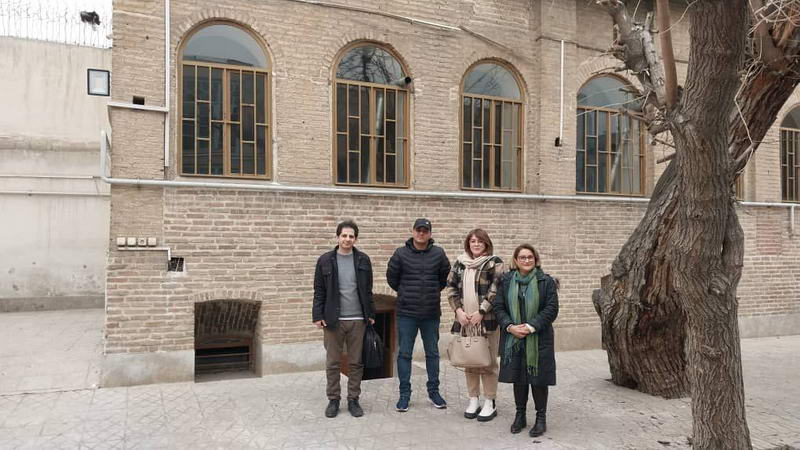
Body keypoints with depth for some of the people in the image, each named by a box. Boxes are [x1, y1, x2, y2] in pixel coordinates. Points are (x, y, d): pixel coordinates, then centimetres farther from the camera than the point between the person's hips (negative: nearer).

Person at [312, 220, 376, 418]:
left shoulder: (363, 260, 3)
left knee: (356, 363, 8)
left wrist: (370, 314, 6)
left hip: (358, 320, 1)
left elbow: (368, 290, 8)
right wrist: (317, 315, -4)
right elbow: (319, 291, 1)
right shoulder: (325, 260, 0)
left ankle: (353, 400, 21)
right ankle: (333, 400, 21)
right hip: (333, 320, -1)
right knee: (332, 363, 7)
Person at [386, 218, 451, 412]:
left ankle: (433, 390, 27)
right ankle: (404, 393, 16)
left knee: (432, 353, 13)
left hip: (431, 313, 1)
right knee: (404, 353, 4)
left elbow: (445, 277, 11)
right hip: (406, 312, -1)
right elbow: (392, 278, 6)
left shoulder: (438, 254, -1)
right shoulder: (401, 254, -4)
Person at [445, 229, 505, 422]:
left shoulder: (494, 263, -2)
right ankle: (473, 400, 25)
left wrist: (481, 313, -16)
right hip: (465, 320, 4)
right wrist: (459, 310, -6)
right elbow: (450, 287, 7)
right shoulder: (460, 263, 11)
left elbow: (496, 291, -11)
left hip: (487, 320, -4)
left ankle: (490, 403, 14)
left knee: (488, 362, 2)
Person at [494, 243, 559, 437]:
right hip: (513, 339, 2)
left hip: (538, 339, -2)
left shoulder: (546, 281, -2)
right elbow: (499, 307, 3)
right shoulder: (505, 282, 5)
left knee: (538, 379, 3)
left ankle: (541, 418, 18)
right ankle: (520, 416, 26)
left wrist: (531, 326, -16)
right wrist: (510, 326, -13)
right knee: (518, 378, 11)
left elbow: (551, 309, -8)